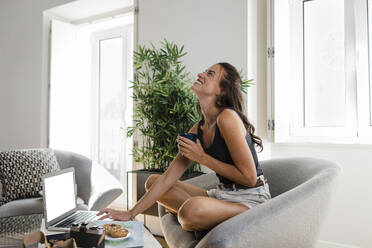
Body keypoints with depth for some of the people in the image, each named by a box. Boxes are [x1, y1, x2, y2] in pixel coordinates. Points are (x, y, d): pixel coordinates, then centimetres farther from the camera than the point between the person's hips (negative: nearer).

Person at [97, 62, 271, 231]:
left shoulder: (227, 117, -20)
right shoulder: (198, 129, 4)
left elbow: (249, 178, -20)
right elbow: (168, 178, 4)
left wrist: (202, 157, -17)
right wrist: (131, 213, 1)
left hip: (251, 198, -7)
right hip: (223, 194, 8)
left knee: (192, 209, -37)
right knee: (152, 181, 7)